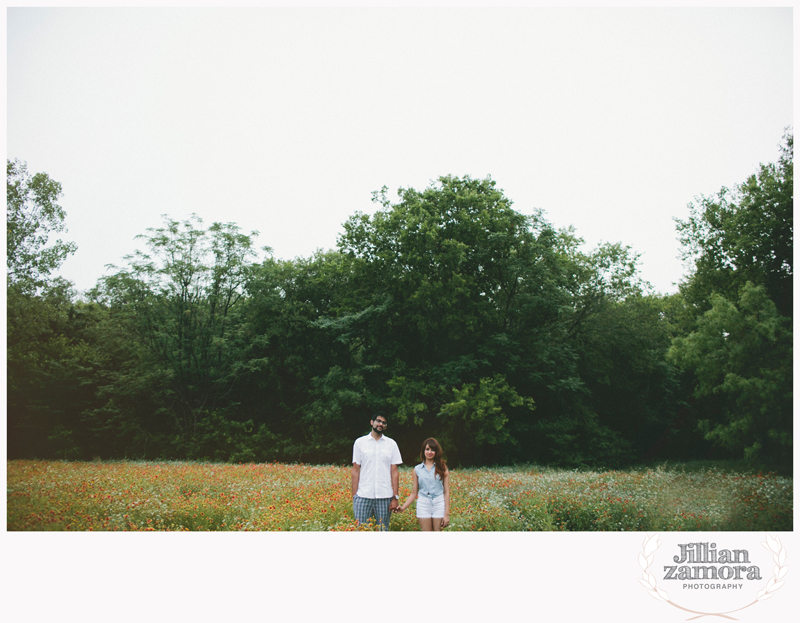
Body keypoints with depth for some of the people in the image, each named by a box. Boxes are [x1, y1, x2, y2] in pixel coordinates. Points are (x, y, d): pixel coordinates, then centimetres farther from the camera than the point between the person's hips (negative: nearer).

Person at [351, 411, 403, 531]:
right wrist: (354, 495, -1)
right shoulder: (359, 442, 7)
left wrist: (395, 497, -1)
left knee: (383, 530, 3)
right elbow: (355, 470, 6)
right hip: (363, 495, -1)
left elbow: (394, 472, 6)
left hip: (384, 496, 1)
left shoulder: (391, 444, 9)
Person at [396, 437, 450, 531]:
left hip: (439, 505, -1)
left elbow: (446, 492, 3)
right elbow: (414, 493, 10)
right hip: (423, 505, 1)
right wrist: (402, 508, -3)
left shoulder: (442, 468, 5)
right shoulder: (417, 470, 9)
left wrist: (447, 514, -3)